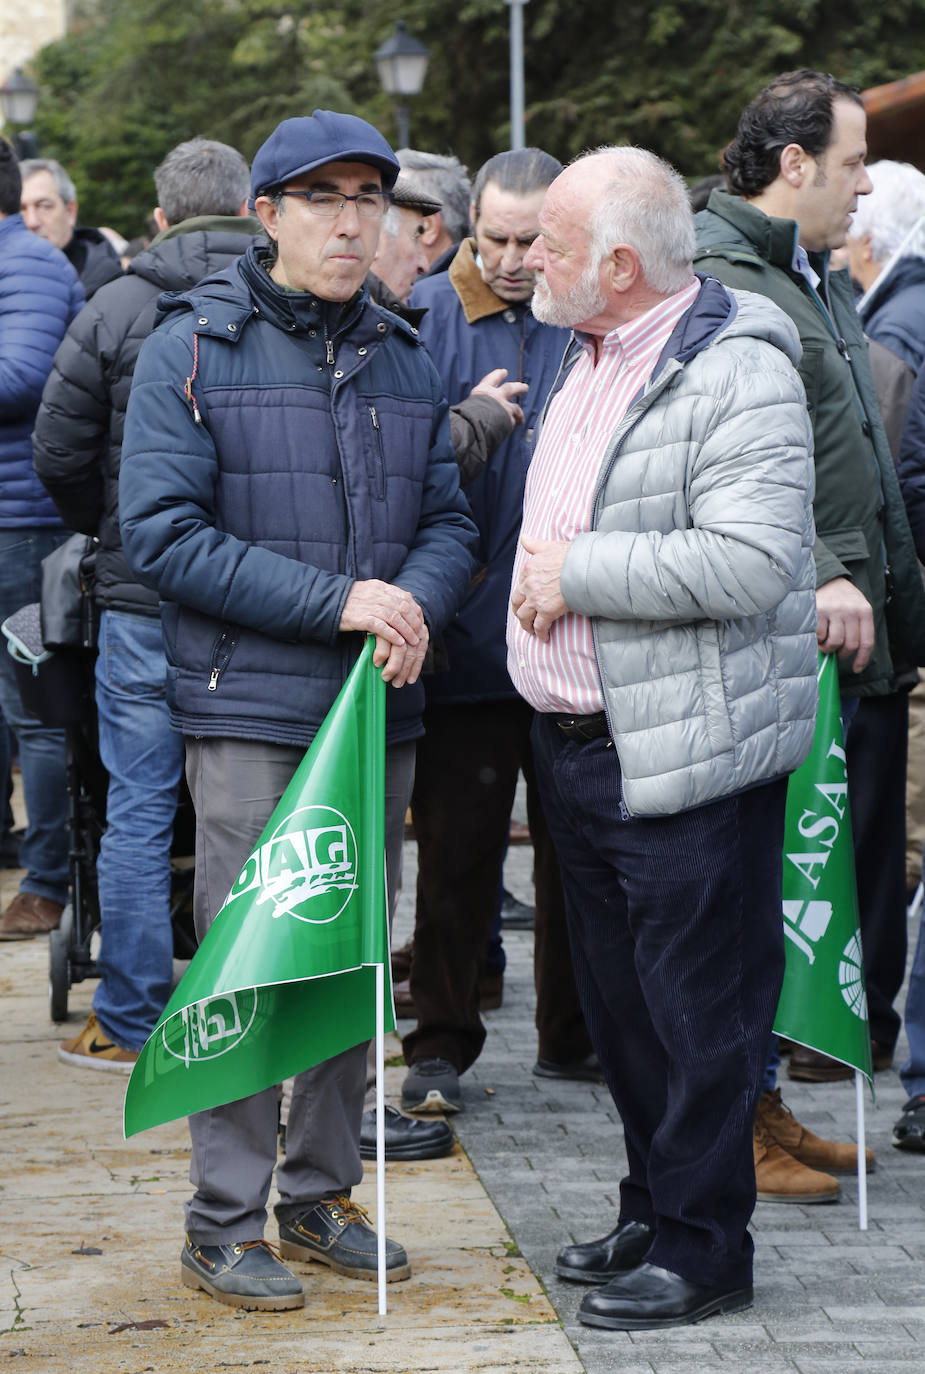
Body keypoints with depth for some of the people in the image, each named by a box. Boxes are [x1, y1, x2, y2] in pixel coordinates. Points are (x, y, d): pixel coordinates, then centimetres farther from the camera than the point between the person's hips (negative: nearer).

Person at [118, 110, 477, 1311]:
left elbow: (449, 520, 12)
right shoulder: (194, 348, -5)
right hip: (251, 713, -5)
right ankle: (224, 1224, 7)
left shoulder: (404, 358, 10)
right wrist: (336, 602, -18)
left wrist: (416, 601, -12)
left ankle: (321, 1195, 25)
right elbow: (162, 534, -12)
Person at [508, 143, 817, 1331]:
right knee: (618, 998, 17)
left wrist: (576, 573, -20)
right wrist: (535, 574, 11)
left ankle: (701, 1245, 10)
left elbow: (751, 560, -26)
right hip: (579, 740, 9)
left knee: (697, 1003, -1)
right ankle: (652, 1210, 30)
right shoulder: (590, 359, 14)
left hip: (687, 754, -9)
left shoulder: (736, 370, -16)